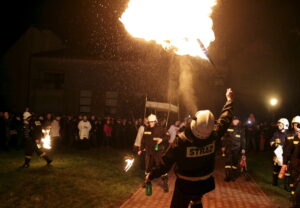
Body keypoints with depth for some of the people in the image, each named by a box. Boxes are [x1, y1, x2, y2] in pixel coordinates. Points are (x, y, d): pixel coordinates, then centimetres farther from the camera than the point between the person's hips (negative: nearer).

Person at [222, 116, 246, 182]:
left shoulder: (241, 129, 3)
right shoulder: (229, 128, 5)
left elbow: (243, 139, 4)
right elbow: (224, 138, 8)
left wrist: (243, 148, -1)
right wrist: (223, 146, 5)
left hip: (237, 148, 0)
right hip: (228, 147, 0)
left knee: (235, 162, 7)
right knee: (228, 161, -5)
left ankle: (234, 176, 17)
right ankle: (227, 176, -1)